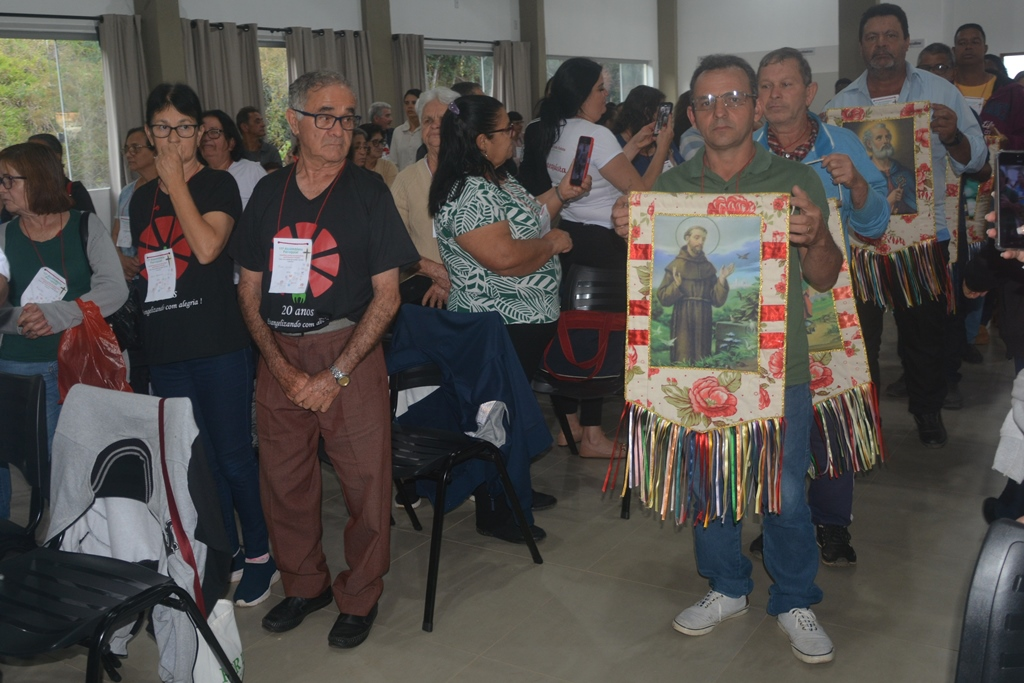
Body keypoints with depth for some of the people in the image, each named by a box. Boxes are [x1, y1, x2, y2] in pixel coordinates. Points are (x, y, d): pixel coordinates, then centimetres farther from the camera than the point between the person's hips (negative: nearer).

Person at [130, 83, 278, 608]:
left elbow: (207, 246, -20)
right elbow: (142, 269, 20)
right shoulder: (142, 198, 14)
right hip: (165, 349, 6)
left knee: (234, 457, 0)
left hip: (219, 345, -6)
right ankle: (225, 553, 26)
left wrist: (176, 180, -14)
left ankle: (259, 554, 16)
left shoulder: (218, 185, -3)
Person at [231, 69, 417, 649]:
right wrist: (283, 369, -5)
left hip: (350, 354, -3)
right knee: (284, 479, 11)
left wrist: (335, 374, -12)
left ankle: (360, 596, 24)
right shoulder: (269, 193, 7)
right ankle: (305, 584, 33)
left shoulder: (369, 193, -2)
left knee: (365, 481, 2)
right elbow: (250, 291, 8)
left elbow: (387, 296, -5)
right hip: (279, 357, 3)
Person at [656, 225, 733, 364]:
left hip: (703, 324, 3)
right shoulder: (676, 264, 1)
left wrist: (722, 280, -8)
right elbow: (663, 298, -3)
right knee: (682, 363, -6)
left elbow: (717, 301, 5)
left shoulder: (709, 267, 10)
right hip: (683, 323, -3)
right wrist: (676, 285, -19)